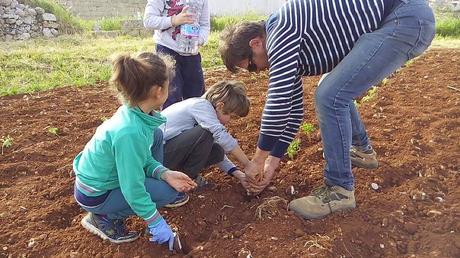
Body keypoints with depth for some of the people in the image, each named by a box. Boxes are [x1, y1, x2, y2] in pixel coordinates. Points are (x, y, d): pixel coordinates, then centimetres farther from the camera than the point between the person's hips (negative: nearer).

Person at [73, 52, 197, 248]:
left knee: (156, 136, 3)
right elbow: (133, 191, -28)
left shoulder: (133, 113, -11)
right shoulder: (130, 133, -36)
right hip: (95, 195, -8)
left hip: (100, 176, 8)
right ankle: (103, 217, 1)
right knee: (169, 191, -9)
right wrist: (157, 224, -17)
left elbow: (142, 157, 1)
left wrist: (165, 174, -14)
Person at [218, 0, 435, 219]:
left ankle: (340, 190, -6)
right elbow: (292, 108, 14)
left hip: (408, 18, -10)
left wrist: (258, 161, -13)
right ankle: (362, 150, 36)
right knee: (335, 90, 19)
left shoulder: (281, 29, -18)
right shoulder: (286, 51, 10)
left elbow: (279, 100, -24)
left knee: (331, 96, -19)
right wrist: (272, 162, 14)